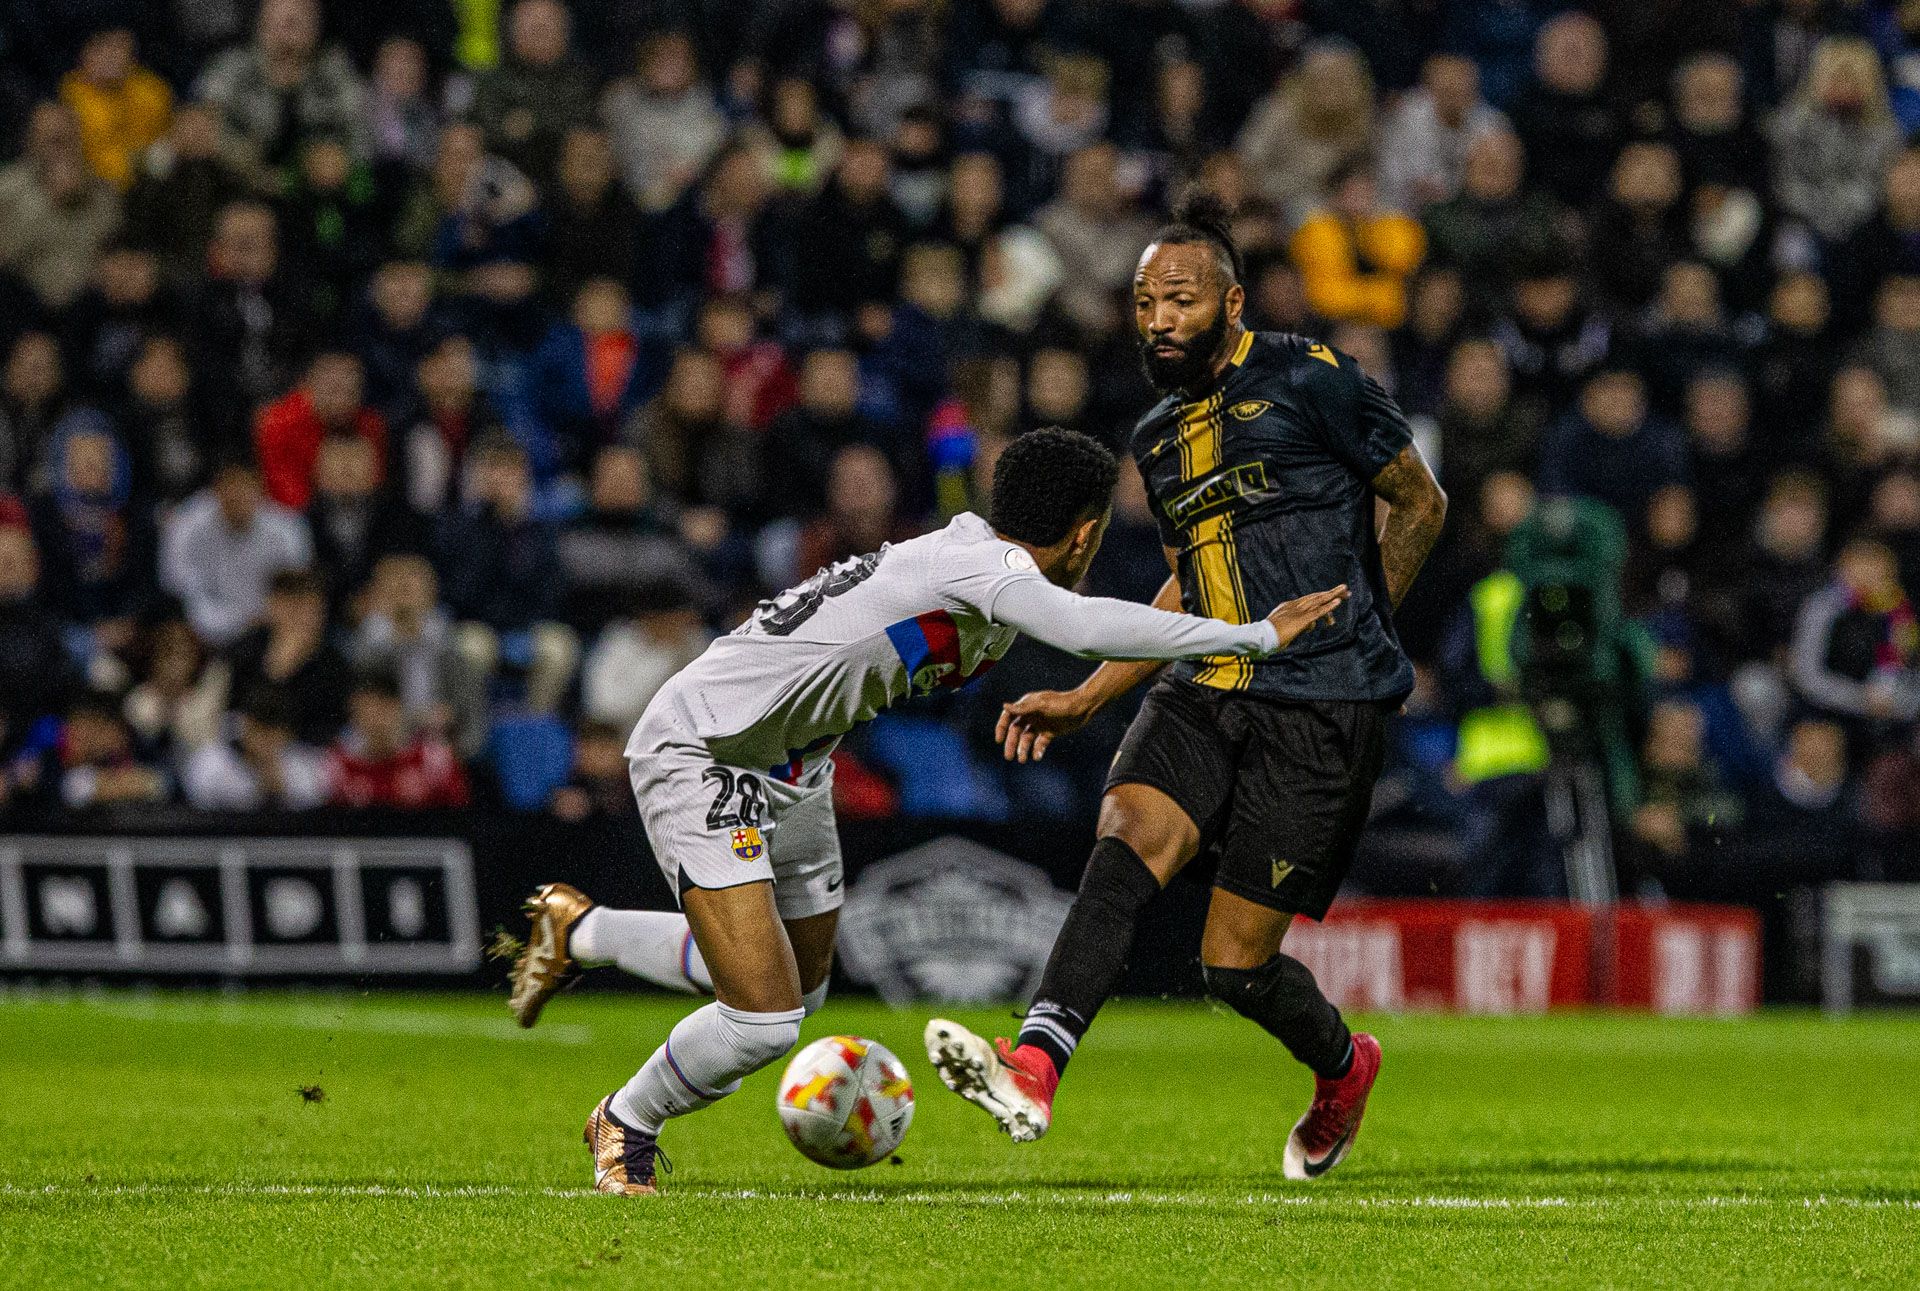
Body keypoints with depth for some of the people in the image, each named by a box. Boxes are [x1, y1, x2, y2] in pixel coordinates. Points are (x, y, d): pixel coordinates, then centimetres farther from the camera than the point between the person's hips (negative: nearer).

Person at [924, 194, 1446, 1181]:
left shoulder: (1308, 382, -3)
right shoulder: (1157, 439, 17)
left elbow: (1421, 503, 5)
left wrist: (1347, 619, 6)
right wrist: (1085, 700, 22)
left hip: (1322, 708, -6)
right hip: (1207, 693, 6)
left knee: (1235, 960, -7)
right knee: (1126, 840, -25)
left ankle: (1342, 1069, 27)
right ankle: (1031, 1072, -41)